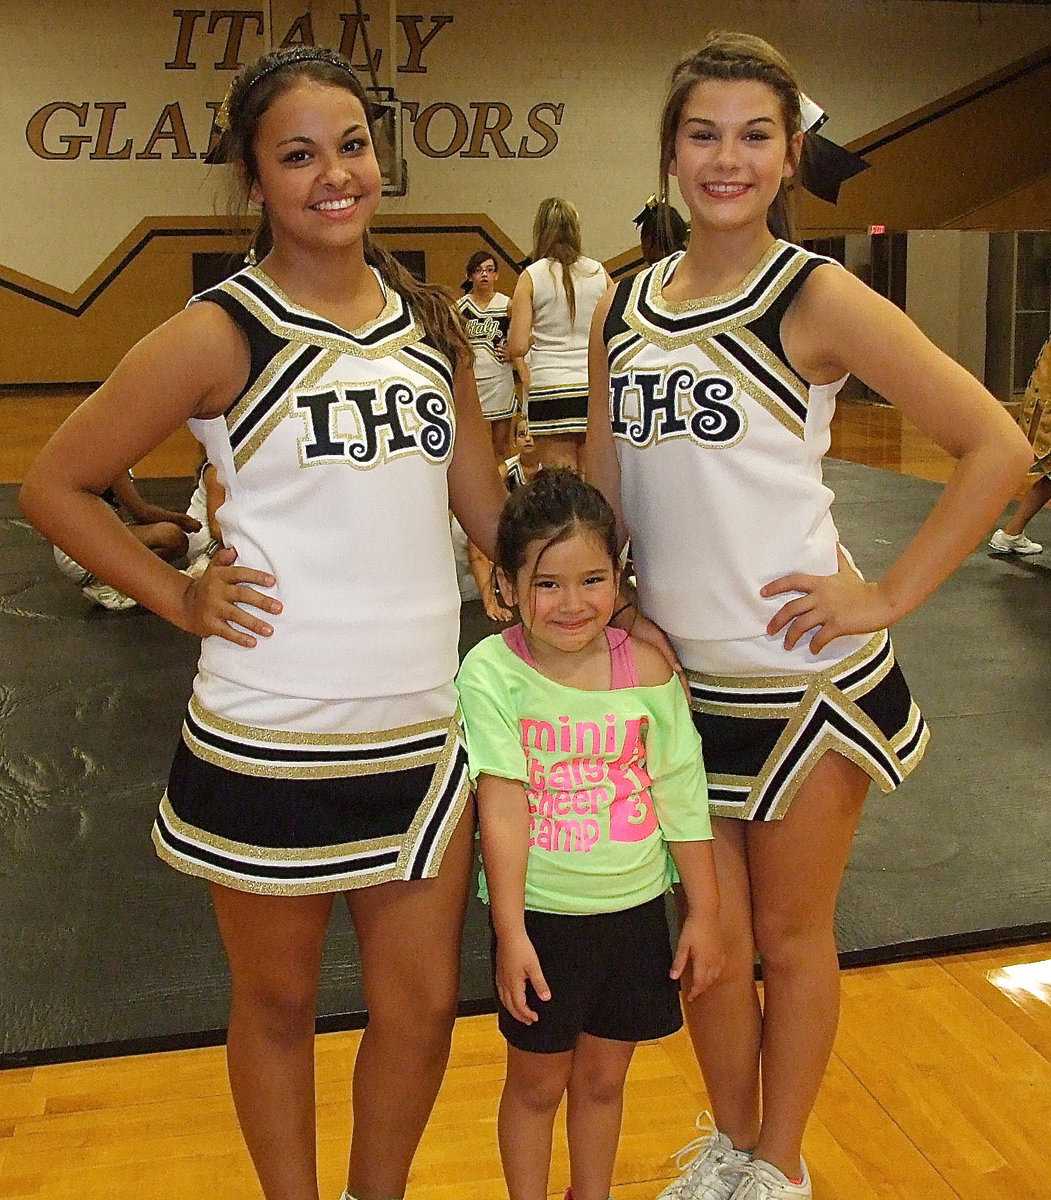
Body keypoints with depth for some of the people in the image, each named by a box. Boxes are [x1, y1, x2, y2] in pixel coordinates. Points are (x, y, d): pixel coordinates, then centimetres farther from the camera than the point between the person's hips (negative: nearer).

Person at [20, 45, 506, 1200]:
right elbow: (54, 484, -2)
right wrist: (180, 598, -7)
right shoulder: (222, 334, -8)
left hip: (421, 732, 5)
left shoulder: (428, 321, 7)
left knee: (423, 1008, 14)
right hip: (269, 742, -4)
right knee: (277, 1003, 15)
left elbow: (487, 506, 13)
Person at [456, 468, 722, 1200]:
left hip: (635, 909, 3)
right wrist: (509, 932, -15)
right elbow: (503, 807, -16)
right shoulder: (491, 673, -15)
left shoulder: (647, 668, -7)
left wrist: (705, 913, 3)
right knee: (537, 1083, 15)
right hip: (541, 914, -2)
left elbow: (681, 798, -1)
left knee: (603, 1078, 19)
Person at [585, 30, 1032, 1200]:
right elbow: (600, 489, 12)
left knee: (789, 938, 12)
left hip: (804, 678, -4)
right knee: (710, 940, 15)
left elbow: (997, 447, -12)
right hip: (676, 675, 4)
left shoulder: (817, 298, -10)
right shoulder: (622, 308, 5)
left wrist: (888, 595, -14)